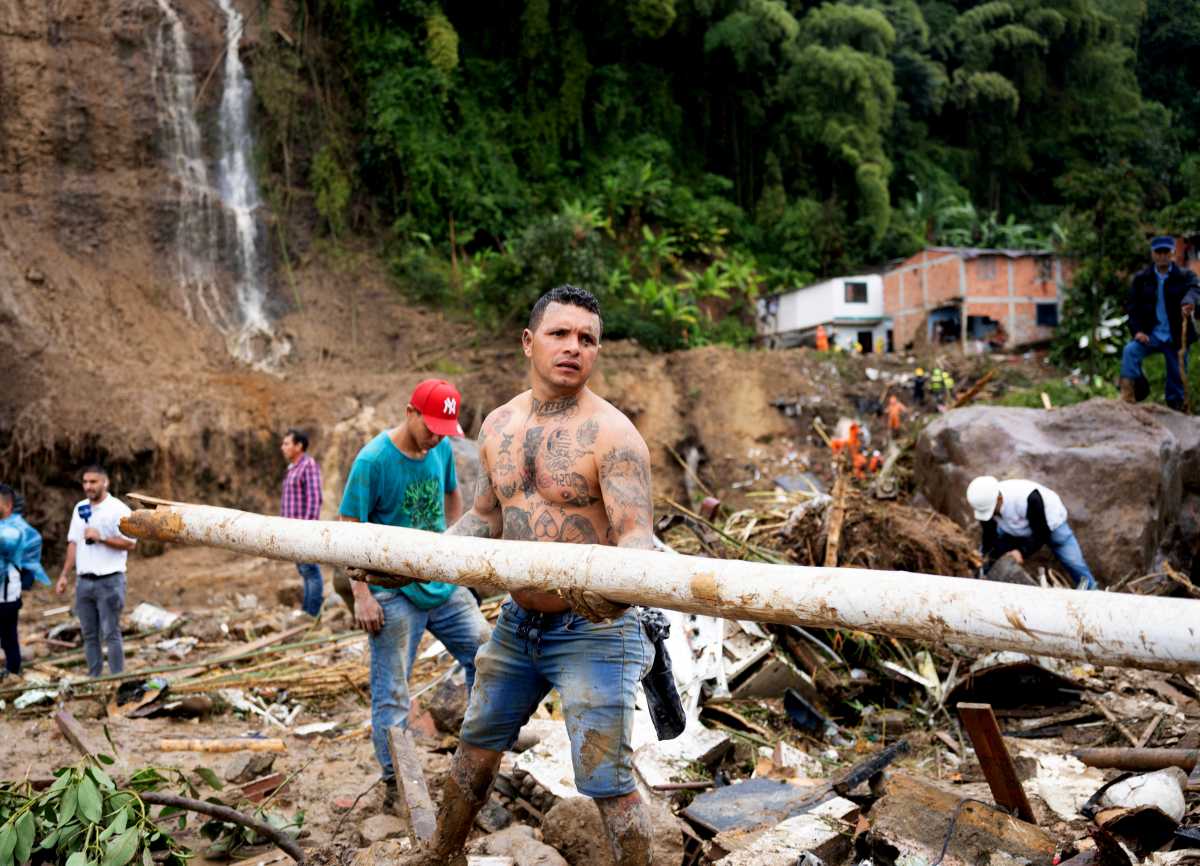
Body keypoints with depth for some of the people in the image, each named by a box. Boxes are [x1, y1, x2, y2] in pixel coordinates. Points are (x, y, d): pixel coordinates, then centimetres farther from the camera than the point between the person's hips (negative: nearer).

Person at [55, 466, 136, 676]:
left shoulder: (118, 509, -7)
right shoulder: (80, 508, 12)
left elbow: (129, 543, -12)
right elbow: (73, 543, 15)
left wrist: (100, 538, -18)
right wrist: (64, 575, 12)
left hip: (109, 581, -6)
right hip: (83, 580, 6)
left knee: (111, 634, -4)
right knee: (89, 634, 10)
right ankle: (93, 678, 18)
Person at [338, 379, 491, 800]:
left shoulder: (443, 449, 1)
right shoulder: (373, 460, -16)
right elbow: (349, 528, -14)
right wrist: (361, 595, -17)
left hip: (444, 583, 6)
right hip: (393, 594, -6)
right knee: (392, 692, 2)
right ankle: (395, 785, 16)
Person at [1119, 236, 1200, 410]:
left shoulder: (1185, 276, 2)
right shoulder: (1141, 278, 6)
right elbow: (1131, 305, 1)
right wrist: (1137, 330, -15)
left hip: (1176, 337, 0)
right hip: (1150, 335, 0)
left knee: (1177, 379, 3)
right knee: (1130, 350, -28)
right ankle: (1128, 397, -34)